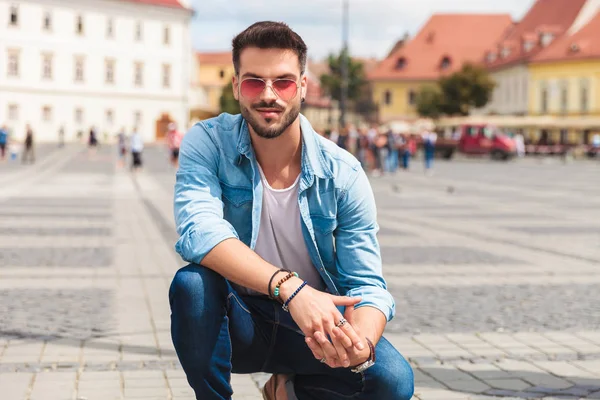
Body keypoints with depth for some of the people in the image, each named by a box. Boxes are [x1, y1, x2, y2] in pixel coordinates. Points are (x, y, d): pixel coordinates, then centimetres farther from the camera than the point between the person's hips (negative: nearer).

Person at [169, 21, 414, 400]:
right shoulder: (207, 144, -14)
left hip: (314, 330, 2)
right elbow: (199, 230, -31)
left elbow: (367, 284, -14)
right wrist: (288, 286, -45)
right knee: (191, 284, -33)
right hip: (239, 322, -1)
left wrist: (362, 344, -39)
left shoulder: (343, 174, -12)